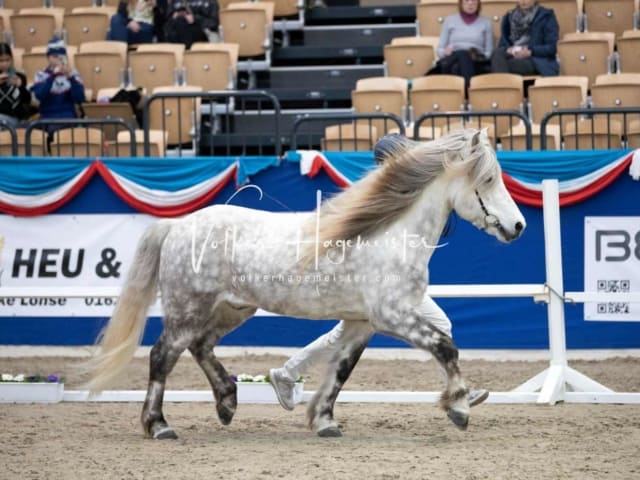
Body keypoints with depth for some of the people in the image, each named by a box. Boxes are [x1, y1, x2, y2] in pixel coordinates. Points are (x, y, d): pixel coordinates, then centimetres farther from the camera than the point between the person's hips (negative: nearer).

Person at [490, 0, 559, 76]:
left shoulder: (546, 16, 5)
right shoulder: (509, 16, 18)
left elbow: (551, 48, -3)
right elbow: (503, 44, 15)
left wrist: (530, 52, -18)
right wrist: (508, 50, -9)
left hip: (538, 63, -4)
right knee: (497, 53, -31)